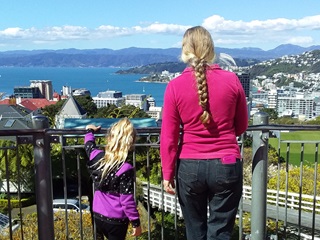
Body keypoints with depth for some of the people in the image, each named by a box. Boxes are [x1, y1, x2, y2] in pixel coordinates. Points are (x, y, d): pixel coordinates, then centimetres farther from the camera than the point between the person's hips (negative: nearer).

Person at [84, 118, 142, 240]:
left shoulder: (97, 156, -7)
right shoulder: (125, 169, -24)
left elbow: (89, 145, 18)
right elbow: (127, 201, -20)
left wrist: (90, 131, 37)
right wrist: (136, 223, -9)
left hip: (98, 216, 6)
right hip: (116, 220, -6)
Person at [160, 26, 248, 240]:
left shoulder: (175, 86, -7)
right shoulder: (231, 80, -4)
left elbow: (169, 138, -5)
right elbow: (241, 126, 7)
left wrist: (167, 174, 4)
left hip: (190, 168, 0)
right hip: (226, 166, 0)